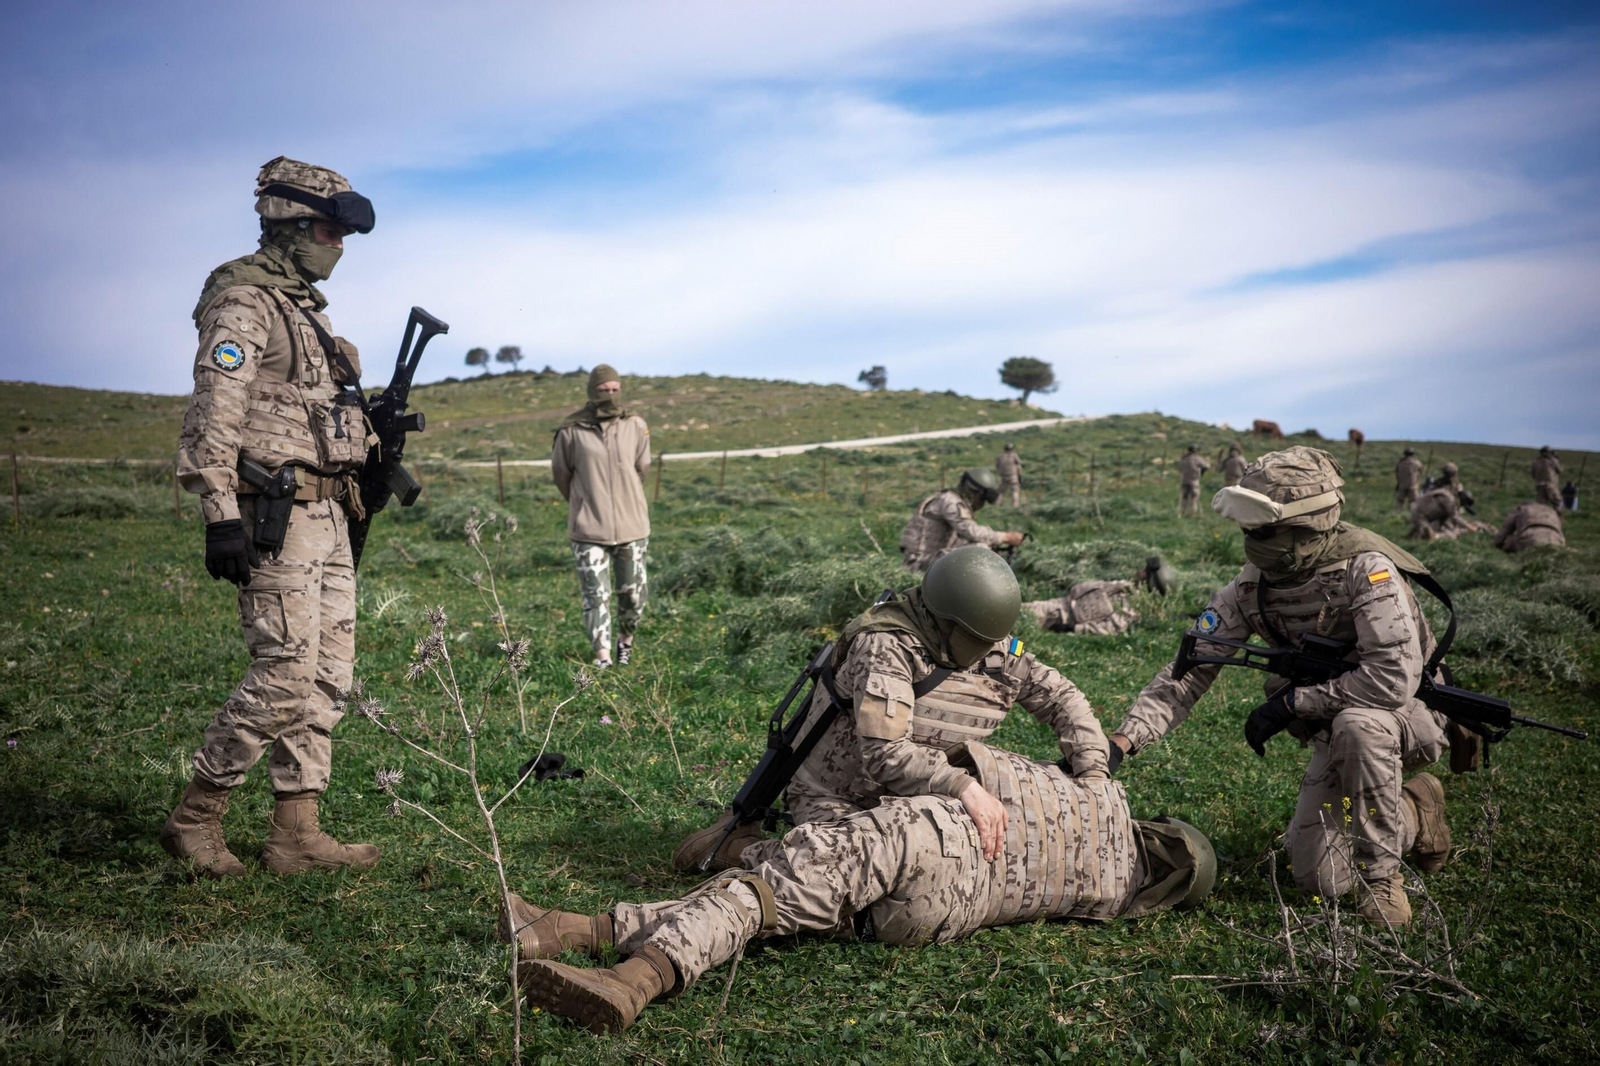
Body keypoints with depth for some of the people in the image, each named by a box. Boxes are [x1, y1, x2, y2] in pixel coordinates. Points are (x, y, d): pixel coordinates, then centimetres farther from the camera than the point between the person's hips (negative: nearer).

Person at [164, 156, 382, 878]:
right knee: (285, 677, -9)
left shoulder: (305, 304, 19)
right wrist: (221, 517, -24)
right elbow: (211, 419, -18)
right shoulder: (243, 303, -9)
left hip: (326, 516, 10)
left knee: (327, 676, 8)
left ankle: (295, 834, 14)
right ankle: (194, 819, 6)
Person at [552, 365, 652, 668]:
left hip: (632, 526, 2)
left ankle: (626, 640, 35)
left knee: (634, 593, 10)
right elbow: (561, 472, 9)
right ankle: (603, 656, -2)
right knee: (596, 594, -4)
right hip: (590, 530, -2)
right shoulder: (571, 432, -7)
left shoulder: (636, 427, -2)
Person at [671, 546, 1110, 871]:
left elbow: (1060, 697, 2)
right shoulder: (885, 647, -29)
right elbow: (883, 753, -38)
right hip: (837, 795, -8)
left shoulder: (995, 648, -6)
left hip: (906, 794, 8)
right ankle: (740, 843, 3)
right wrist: (961, 785, -48)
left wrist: (1094, 773, -11)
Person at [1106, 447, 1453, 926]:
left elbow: (1394, 679, -35)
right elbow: (1190, 669, -11)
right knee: (1318, 877, -6)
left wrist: (1290, 702, -28)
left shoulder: (1365, 569, -27)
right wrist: (1123, 738, -23)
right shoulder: (1251, 586, -10)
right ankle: (1413, 815, 22)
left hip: (1408, 717, -5)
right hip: (1335, 734, 5)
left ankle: (1380, 874, -18)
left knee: (1356, 724, -40)